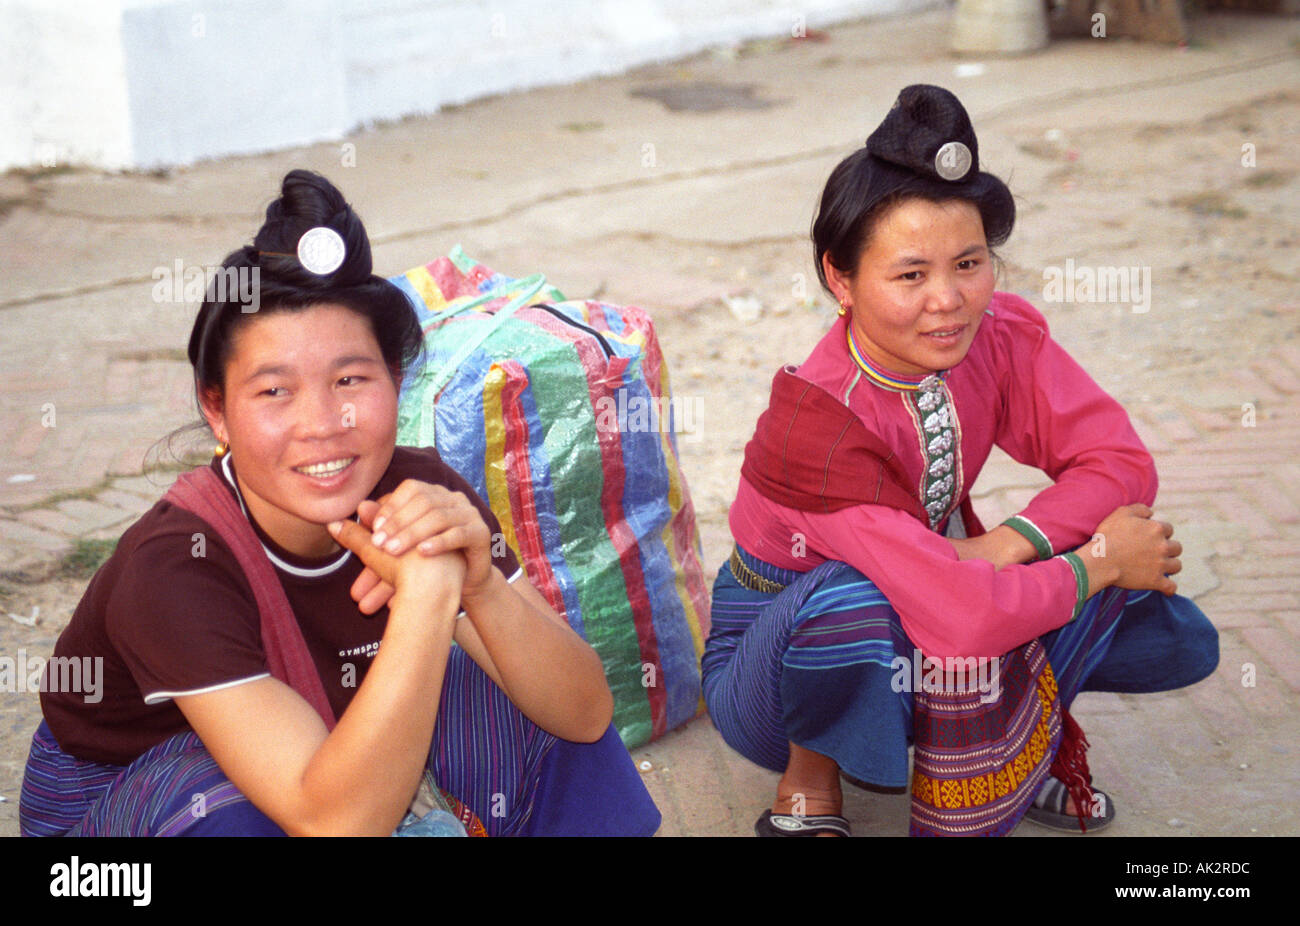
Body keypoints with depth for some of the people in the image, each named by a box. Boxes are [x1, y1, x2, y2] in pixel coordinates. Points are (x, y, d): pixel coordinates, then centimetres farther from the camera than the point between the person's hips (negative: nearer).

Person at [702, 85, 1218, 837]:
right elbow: (963, 617, -40)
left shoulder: (1001, 336, -16)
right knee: (856, 602, -42)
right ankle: (810, 779, -11)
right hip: (793, 657, -5)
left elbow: (1121, 462, -12)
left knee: (1174, 638, -13)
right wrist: (1098, 561, -23)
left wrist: (1001, 546, -28)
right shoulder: (817, 425, -35)